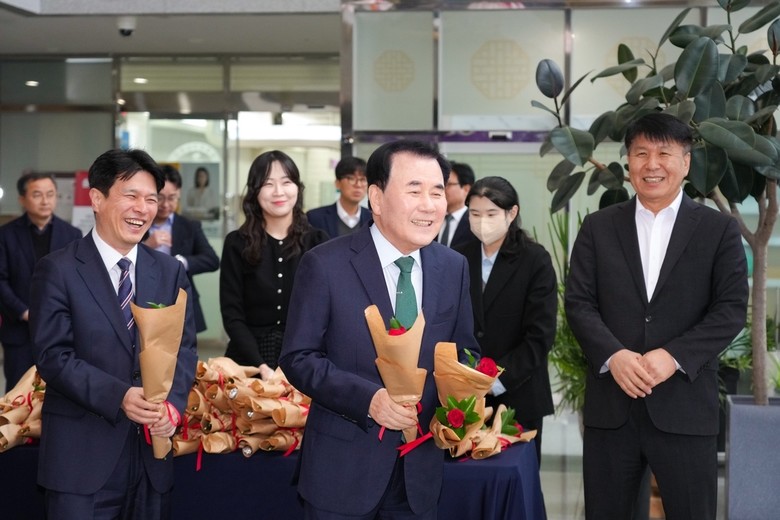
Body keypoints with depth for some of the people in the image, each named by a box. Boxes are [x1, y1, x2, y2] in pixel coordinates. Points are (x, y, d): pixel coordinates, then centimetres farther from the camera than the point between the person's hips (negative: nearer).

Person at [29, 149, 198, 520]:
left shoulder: (170, 272, 10)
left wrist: (174, 403, -12)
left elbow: (184, 348, 8)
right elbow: (52, 356, -10)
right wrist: (118, 396, -21)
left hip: (152, 451, 4)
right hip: (82, 454, -4)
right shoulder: (57, 271, -4)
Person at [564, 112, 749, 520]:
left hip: (685, 404, -1)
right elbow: (578, 302, 3)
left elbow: (732, 308, -3)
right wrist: (613, 355, -15)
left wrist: (673, 357, -15)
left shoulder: (719, 230, 4)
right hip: (611, 402, 2)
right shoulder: (598, 228, 9)